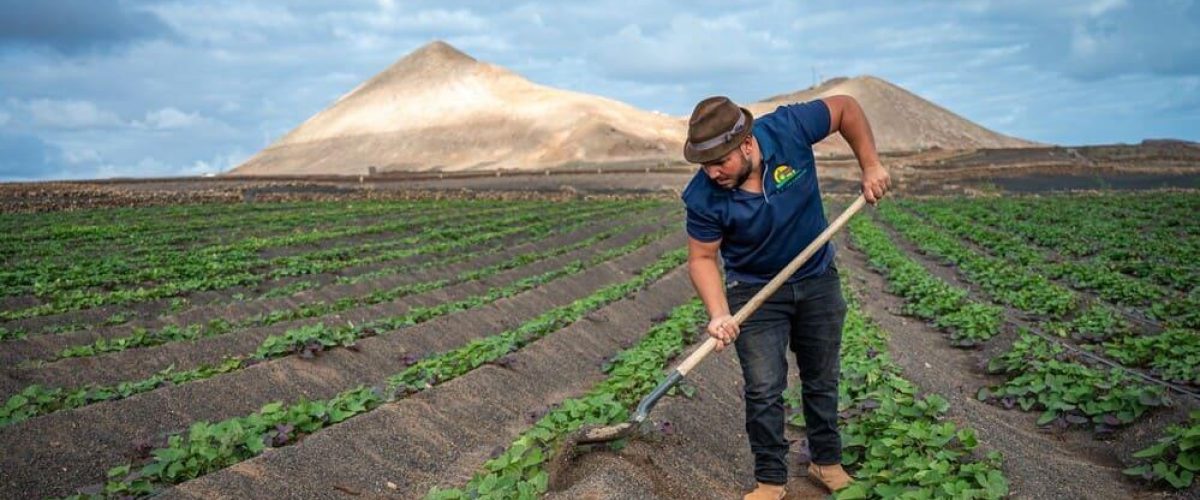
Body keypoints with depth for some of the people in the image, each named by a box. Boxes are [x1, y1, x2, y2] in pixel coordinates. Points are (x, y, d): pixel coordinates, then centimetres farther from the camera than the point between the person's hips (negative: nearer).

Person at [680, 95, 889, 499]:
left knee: (822, 380, 15)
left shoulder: (788, 129, -26)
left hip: (817, 280, 2)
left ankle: (827, 461, 33)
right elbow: (702, 258, -15)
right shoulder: (704, 198, -26)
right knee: (764, 389, -5)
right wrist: (719, 314, -29)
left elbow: (846, 107, -9)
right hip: (755, 290, -2)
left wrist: (871, 167, -12)